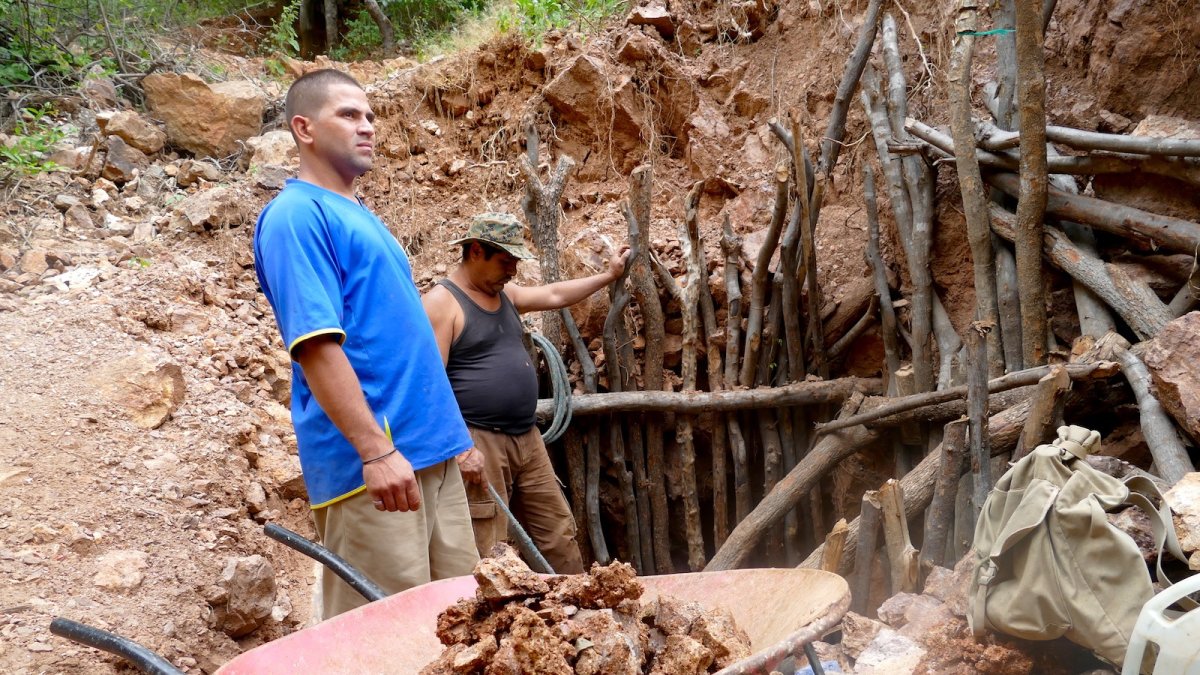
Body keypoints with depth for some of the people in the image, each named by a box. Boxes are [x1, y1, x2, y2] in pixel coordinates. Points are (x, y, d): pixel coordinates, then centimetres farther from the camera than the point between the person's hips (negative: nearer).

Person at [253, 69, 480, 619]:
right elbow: (317, 345, -18)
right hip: (371, 464, -9)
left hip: (432, 454, 9)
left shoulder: (360, 216, 20)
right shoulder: (297, 215, -8)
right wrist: (376, 450, -24)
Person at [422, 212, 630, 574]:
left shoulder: (505, 294, 15)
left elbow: (554, 294, 29)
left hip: (526, 438, 9)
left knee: (559, 535, 13)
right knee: (487, 555, -7)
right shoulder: (441, 303, -11)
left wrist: (608, 275, 34)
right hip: (478, 443, -9)